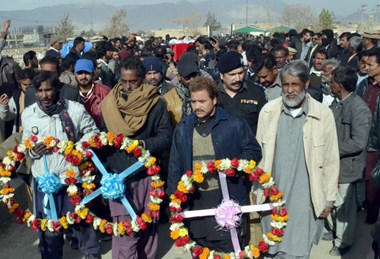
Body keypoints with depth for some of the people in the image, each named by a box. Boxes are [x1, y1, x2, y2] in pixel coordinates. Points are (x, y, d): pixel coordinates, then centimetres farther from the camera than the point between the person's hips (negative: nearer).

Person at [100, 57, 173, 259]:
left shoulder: (155, 103, -3)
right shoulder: (110, 103, 5)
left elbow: (166, 137, -7)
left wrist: (143, 144, -22)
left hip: (147, 176, -1)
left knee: (147, 227, 13)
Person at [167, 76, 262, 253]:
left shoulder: (234, 125, -3)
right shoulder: (183, 129, 8)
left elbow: (254, 151, 0)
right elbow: (175, 165, 10)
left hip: (228, 198, -3)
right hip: (196, 200, 4)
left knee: (231, 252, 5)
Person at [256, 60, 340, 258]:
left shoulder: (323, 114, -8)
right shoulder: (268, 111, -2)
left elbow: (331, 160, -2)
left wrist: (329, 198, 0)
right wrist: (256, 188, 5)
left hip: (305, 197, -2)